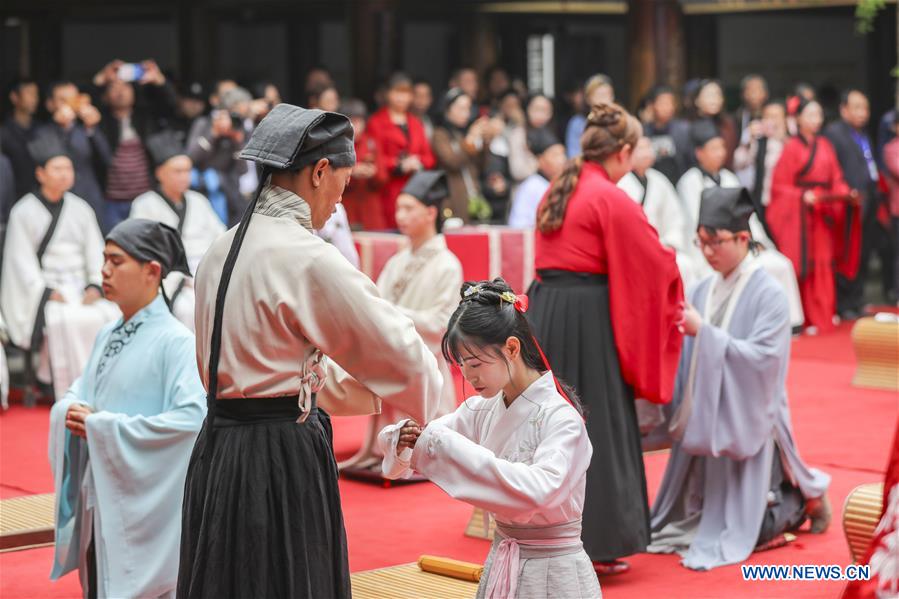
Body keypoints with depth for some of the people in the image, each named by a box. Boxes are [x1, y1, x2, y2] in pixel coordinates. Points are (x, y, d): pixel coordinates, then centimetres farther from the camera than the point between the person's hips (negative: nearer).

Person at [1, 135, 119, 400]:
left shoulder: (81, 209, 15)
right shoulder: (24, 212, 2)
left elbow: (96, 253, 12)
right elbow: (23, 261, -3)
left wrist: (95, 286, -6)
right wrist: (49, 293, -15)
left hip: (81, 289, 4)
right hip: (41, 291, -4)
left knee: (113, 316, -26)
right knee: (69, 321, -34)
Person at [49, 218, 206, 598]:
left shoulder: (176, 340, -13)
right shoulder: (107, 336, 11)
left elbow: (192, 417, -24)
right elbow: (78, 396, 19)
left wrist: (101, 426, -19)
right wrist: (72, 412, -7)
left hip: (146, 506, -7)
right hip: (97, 499, 7)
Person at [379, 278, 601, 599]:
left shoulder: (560, 418, -18)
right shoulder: (482, 410, 2)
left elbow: (540, 489, -35)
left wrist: (447, 445, -34)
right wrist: (406, 438, -21)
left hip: (552, 573, -6)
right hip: (501, 568, 6)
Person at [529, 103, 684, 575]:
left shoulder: (556, 192, 11)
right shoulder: (613, 200, -13)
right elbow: (656, 263, -9)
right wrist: (673, 265, 13)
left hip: (543, 309, 8)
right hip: (588, 317, -8)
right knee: (596, 427, 1)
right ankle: (595, 544, 6)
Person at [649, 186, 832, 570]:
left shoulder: (769, 294, -11)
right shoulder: (704, 290, 5)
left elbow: (762, 357, -21)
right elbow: (687, 357, 7)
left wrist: (704, 332, -26)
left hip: (746, 422, -6)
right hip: (703, 419, 6)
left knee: (741, 531, -5)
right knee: (695, 518, 9)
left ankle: (804, 500, 24)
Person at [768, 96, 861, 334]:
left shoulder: (825, 146, 10)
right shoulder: (792, 148, -6)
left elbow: (836, 179, 13)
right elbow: (780, 186, -7)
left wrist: (846, 193, -5)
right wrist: (803, 196, -20)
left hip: (824, 213, 5)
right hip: (799, 214, -5)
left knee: (823, 264, 5)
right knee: (802, 266, -5)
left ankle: (822, 316, 12)